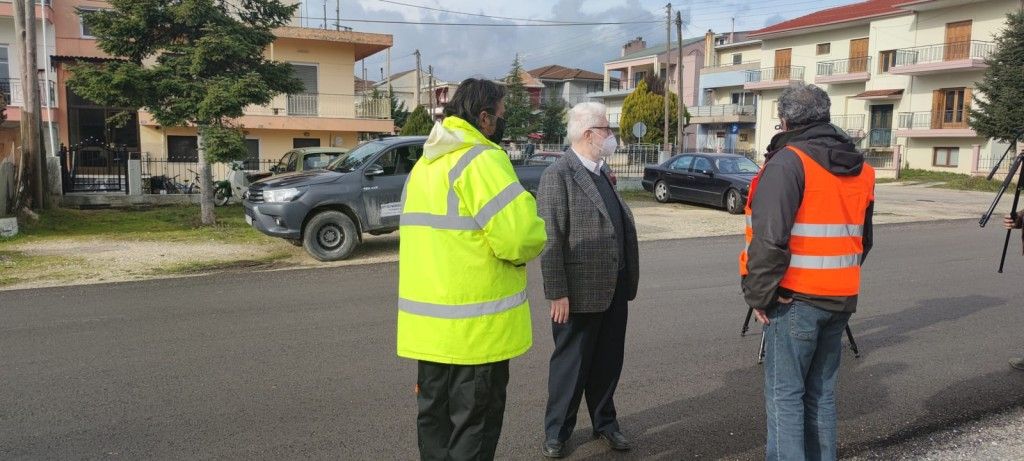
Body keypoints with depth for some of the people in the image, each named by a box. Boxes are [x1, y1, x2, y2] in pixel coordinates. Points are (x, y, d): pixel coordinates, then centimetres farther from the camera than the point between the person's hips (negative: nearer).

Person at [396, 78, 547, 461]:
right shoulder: (482, 159, -15)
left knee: (435, 415, 18)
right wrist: (526, 247, -2)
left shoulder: (425, 163, 14)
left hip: (430, 319, 8)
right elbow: (520, 236, -24)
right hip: (474, 326, -8)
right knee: (474, 421, 5)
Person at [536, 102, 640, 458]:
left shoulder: (603, 172, 11)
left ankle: (604, 422, 37)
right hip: (580, 292, -7)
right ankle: (556, 432, 26)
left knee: (608, 361, 18)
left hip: (614, 288, 7)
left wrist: (626, 281, 13)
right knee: (571, 363, 8)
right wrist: (557, 293, -19)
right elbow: (551, 239, -18)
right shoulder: (558, 174, -14)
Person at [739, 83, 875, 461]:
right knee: (821, 392, 17)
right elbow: (863, 238, 17)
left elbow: (769, 237, -21)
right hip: (841, 298, 7)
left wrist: (758, 294, -12)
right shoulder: (859, 168, 11)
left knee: (784, 394, 1)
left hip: (796, 299, -7)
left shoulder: (788, 162, -14)